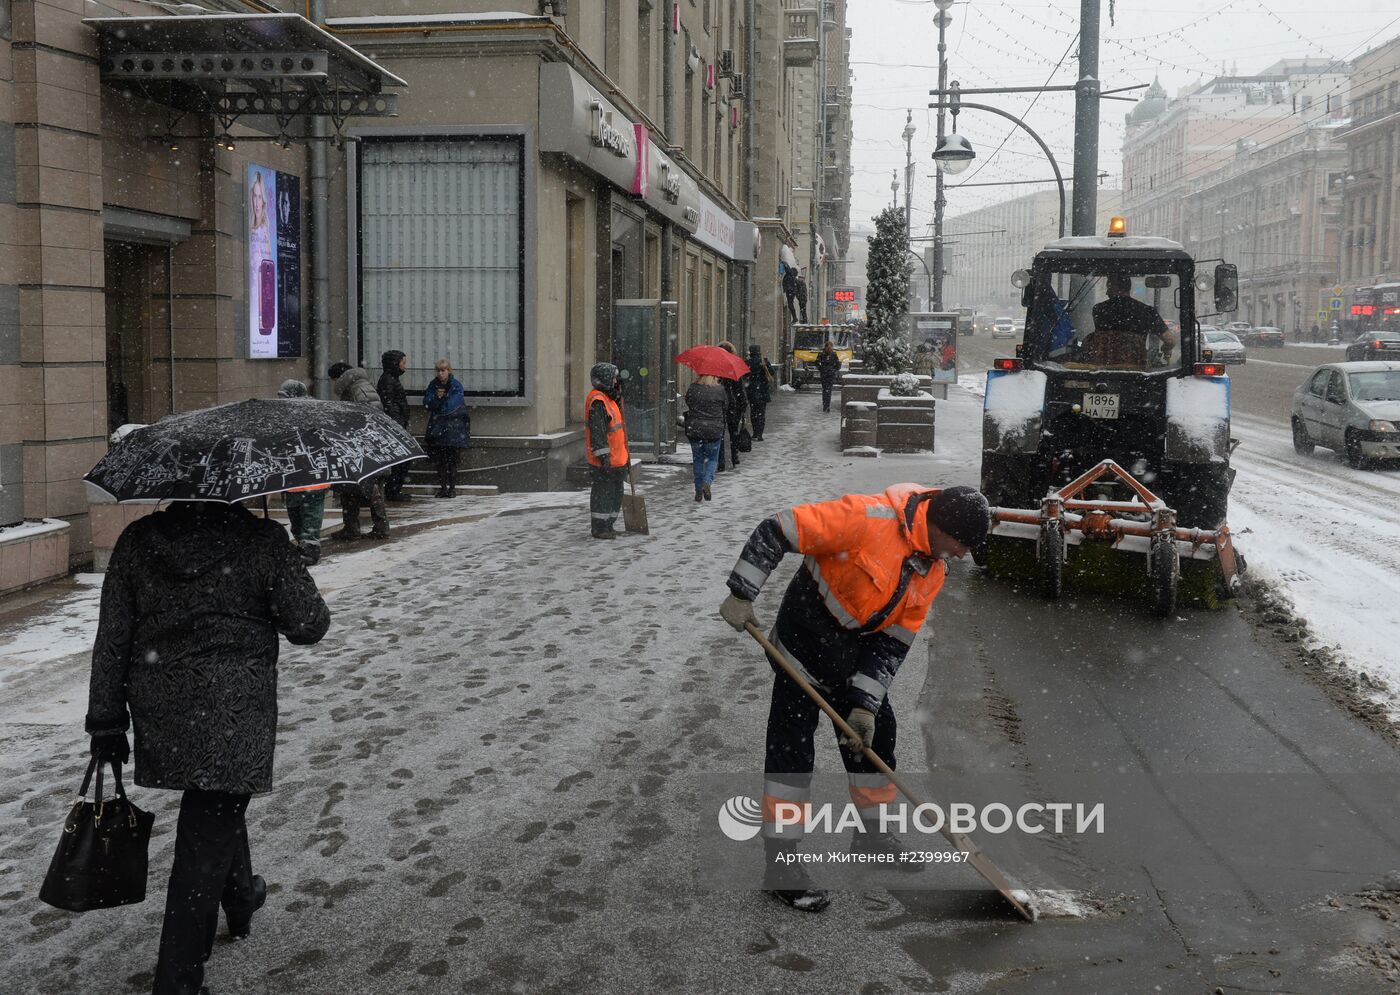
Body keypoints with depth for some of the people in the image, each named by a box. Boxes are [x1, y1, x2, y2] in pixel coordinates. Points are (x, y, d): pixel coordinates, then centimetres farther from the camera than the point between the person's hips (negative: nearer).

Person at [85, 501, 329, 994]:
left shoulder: (137, 541, 0)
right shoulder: (262, 540, -11)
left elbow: (112, 640, 2)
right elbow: (308, 625, -7)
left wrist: (106, 722, 8)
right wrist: (290, 568, 14)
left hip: (160, 712, 5)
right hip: (232, 711, -5)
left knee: (216, 811, 29)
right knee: (206, 842, 1)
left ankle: (240, 899, 51)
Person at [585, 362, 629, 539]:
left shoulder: (609, 398, 16)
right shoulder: (597, 401, -18)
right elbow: (597, 431, -23)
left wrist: (625, 455, 26)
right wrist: (604, 456, -25)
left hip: (616, 457, 10)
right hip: (605, 458, -10)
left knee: (616, 492, 16)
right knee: (603, 493, -3)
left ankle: (607, 525, 26)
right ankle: (599, 529, 5)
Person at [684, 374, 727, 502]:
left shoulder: (692, 388, -3)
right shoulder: (719, 390, -9)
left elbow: (687, 403, 9)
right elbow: (726, 403, 5)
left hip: (694, 430, 2)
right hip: (714, 430, -2)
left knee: (698, 459, 15)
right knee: (712, 459, 13)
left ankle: (699, 491, 15)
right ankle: (707, 482, -12)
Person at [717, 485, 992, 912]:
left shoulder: (932, 570, -2)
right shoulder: (868, 517, -27)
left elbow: (894, 641, 1)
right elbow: (774, 532, -24)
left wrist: (866, 703, -4)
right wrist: (742, 595, -23)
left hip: (859, 650, 8)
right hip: (805, 645, -8)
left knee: (876, 734, 16)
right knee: (791, 746, -6)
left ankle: (872, 835, 37)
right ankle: (780, 862, 3)